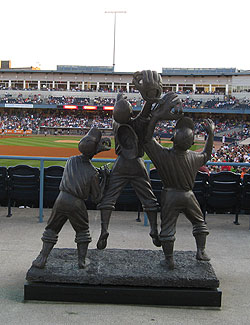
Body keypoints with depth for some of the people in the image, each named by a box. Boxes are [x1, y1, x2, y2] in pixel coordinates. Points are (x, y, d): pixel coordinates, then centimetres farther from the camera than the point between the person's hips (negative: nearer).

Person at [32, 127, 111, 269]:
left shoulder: (71, 160, 4)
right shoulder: (93, 172, -6)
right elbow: (97, 198, -1)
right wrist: (104, 179, 7)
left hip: (61, 199, 3)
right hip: (77, 204, -2)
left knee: (52, 229, 17)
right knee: (82, 230, 22)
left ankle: (42, 259, 13)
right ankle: (82, 260, 20)